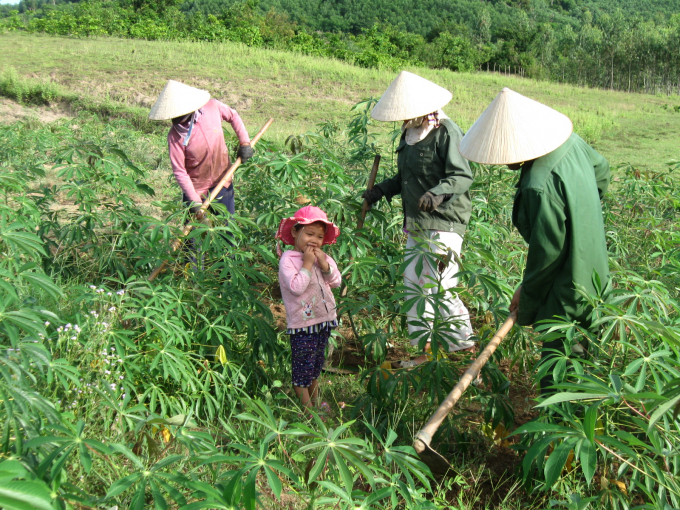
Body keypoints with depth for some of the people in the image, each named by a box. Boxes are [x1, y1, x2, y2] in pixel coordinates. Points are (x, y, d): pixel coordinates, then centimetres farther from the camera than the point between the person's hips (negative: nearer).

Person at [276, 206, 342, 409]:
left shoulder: (322, 257, 9)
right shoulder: (288, 260, -13)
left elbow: (336, 282, 3)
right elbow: (296, 287, -25)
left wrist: (324, 264, -11)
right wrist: (307, 263, -21)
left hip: (324, 319, 7)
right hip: (302, 323, -7)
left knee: (316, 364, 20)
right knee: (303, 366, 1)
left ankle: (315, 401, 34)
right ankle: (307, 407, 12)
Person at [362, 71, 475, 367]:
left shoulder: (446, 131, -12)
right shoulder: (409, 134, 14)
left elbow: (463, 176, -19)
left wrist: (438, 192, -36)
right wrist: (379, 191, 15)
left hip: (444, 223, -9)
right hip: (416, 224, 9)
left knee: (440, 287, -8)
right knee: (414, 284, 13)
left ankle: (464, 342, 9)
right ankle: (422, 348, 25)